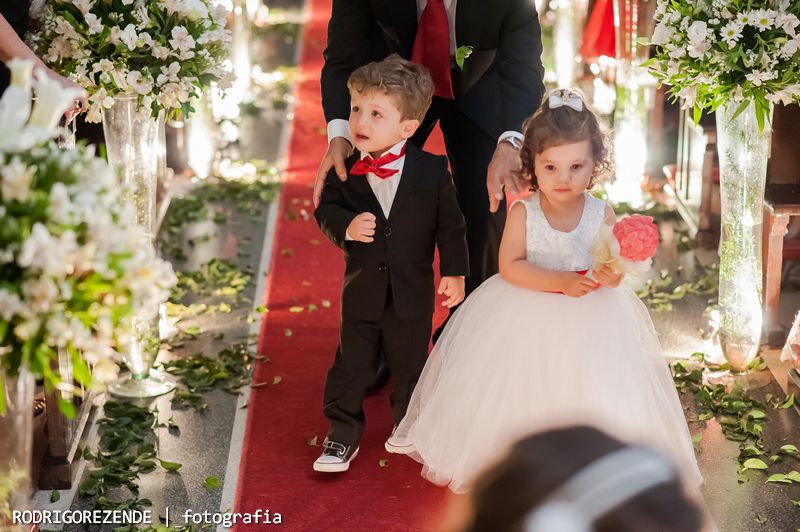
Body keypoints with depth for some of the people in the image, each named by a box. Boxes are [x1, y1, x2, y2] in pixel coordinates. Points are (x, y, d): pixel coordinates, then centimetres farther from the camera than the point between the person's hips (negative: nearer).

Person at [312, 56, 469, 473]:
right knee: (350, 365, 7)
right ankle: (342, 436, 21)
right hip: (361, 290, 1)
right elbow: (326, 209, -3)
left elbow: (450, 224, -4)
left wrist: (454, 271, -5)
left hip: (412, 293, 0)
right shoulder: (345, 171, -8)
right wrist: (346, 225, -24)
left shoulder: (432, 171, -11)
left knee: (411, 366, 14)